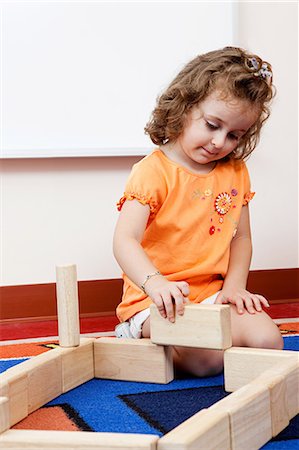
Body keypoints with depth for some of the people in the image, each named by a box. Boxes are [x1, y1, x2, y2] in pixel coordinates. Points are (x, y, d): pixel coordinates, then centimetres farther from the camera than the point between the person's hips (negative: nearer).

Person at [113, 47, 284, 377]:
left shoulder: (236, 173, 10)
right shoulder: (153, 171, -11)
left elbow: (240, 237, 15)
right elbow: (125, 241, -22)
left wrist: (234, 286, -3)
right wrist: (154, 283, -40)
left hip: (213, 294, 7)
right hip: (157, 299, -6)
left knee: (267, 341, -16)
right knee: (206, 357, -29)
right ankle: (139, 335, 0)